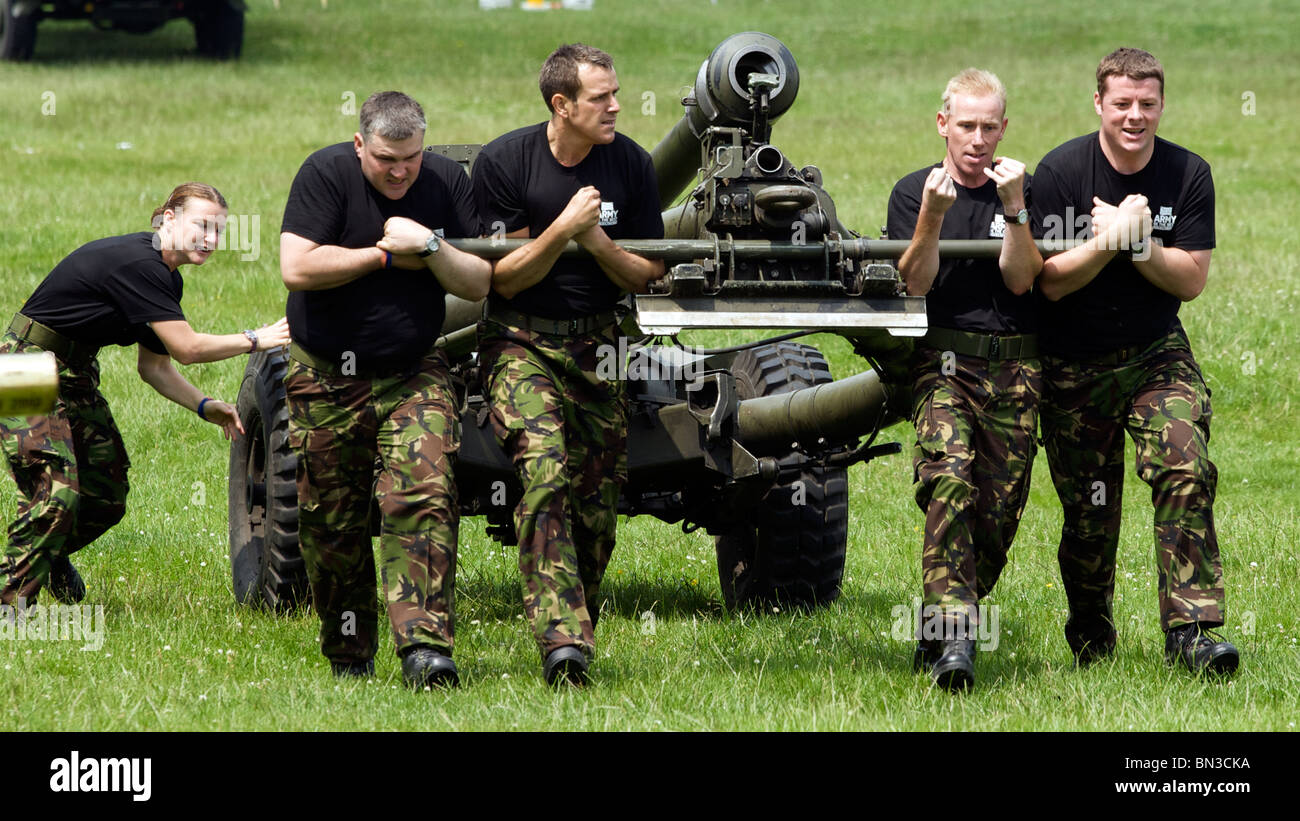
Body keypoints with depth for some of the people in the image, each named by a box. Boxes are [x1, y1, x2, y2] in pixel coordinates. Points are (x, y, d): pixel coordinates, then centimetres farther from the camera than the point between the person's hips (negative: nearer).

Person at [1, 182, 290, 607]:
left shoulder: (165, 278, 7)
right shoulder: (136, 264, -25)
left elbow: (154, 366, 14)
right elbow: (187, 348, -24)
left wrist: (205, 406, 1)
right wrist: (257, 340, -15)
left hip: (74, 374, 10)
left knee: (107, 497, 11)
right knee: (56, 492, -22)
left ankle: (52, 557, 38)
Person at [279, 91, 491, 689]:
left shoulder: (447, 182, -1)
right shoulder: (326, 175, -10)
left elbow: (478, 285, -2)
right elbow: (296, 268, -21)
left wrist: (429, 246, -20)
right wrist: (387, 256, -15)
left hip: (414, 376, 1)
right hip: (326, 379, -1)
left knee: (424, 497, -18)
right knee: (331, 524, 4)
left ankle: (425, 645, -26)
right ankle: (348, 658, 19)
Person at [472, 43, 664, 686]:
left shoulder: (630, 164, -1)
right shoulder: (504, 162, -9)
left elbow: (647, 276, 3)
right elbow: (506, 278, -7)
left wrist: (596, 239, -16)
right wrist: (563, 229, -22)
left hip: (596, 343, 4)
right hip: (521, 341, -4)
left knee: (598, 499, 2)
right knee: (544, 472, -23)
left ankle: (578, 634, 18)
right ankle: (562, 641, -31)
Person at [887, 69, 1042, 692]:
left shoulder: (1025, 190, 8)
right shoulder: (913, 191, 7)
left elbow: (1020, 280, -4)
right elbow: (915, 284, -4)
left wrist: (1013, 209, -17)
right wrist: (932, 216, -19)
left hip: (1014, 368, 2)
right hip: (943, 363, -2)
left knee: (998, 510, -2)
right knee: (949, 478, -25)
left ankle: (940, 635, 15)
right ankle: (952, 633, -33)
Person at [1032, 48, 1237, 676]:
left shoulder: (1189, 176, -3)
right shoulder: (1061, 172, -10)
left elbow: (1191, 281, -5)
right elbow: (1050, 282, -13)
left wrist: (1135, 241, -21)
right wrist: (1110, 240, -28)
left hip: (1156, 353, 1)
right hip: (1074, 366, -1)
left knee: (1186, 469, -22)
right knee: (1089, 512, 2)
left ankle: (1192, 629, -24)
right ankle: (1089, 640, 27)